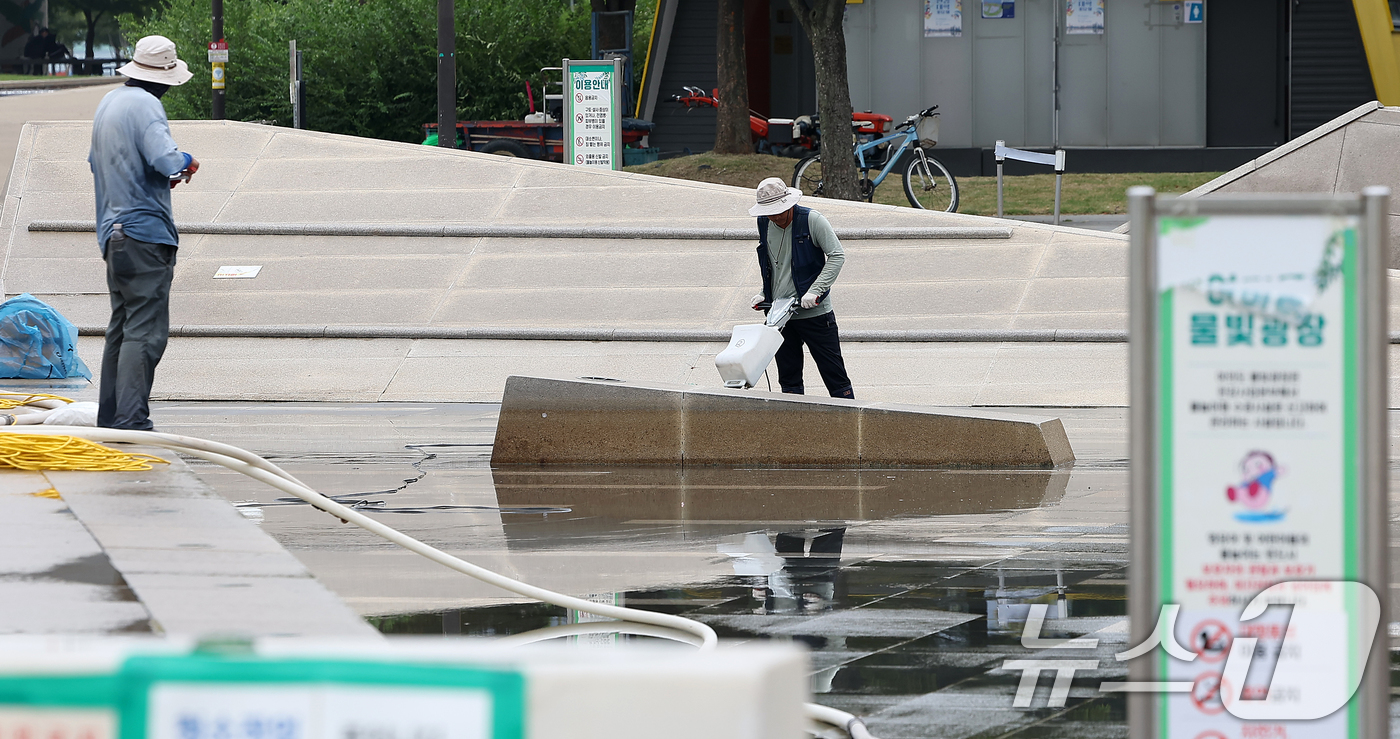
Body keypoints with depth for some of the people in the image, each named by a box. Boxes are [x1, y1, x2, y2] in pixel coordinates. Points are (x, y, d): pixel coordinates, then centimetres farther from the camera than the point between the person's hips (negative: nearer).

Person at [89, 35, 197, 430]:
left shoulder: (108, 103, 15)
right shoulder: (145, 106, -14)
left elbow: (95, 160, 29)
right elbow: (167, 160, -26)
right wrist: (187, 162, -4)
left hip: (113, 233, 9)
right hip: (144, 231, -9)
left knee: (121, 328, 16)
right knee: (145, 331, -10)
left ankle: (109, 414, 17)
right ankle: (130, 419, -17)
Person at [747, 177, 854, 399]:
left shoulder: (812, 220, -10)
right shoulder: (764, 225, 7)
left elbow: (837, 256, -13)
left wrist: (815, 290, -22)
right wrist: (764, 295, 8)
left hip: (814, 312, -5)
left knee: (835, 376, -3)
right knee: (789, 379, 8)